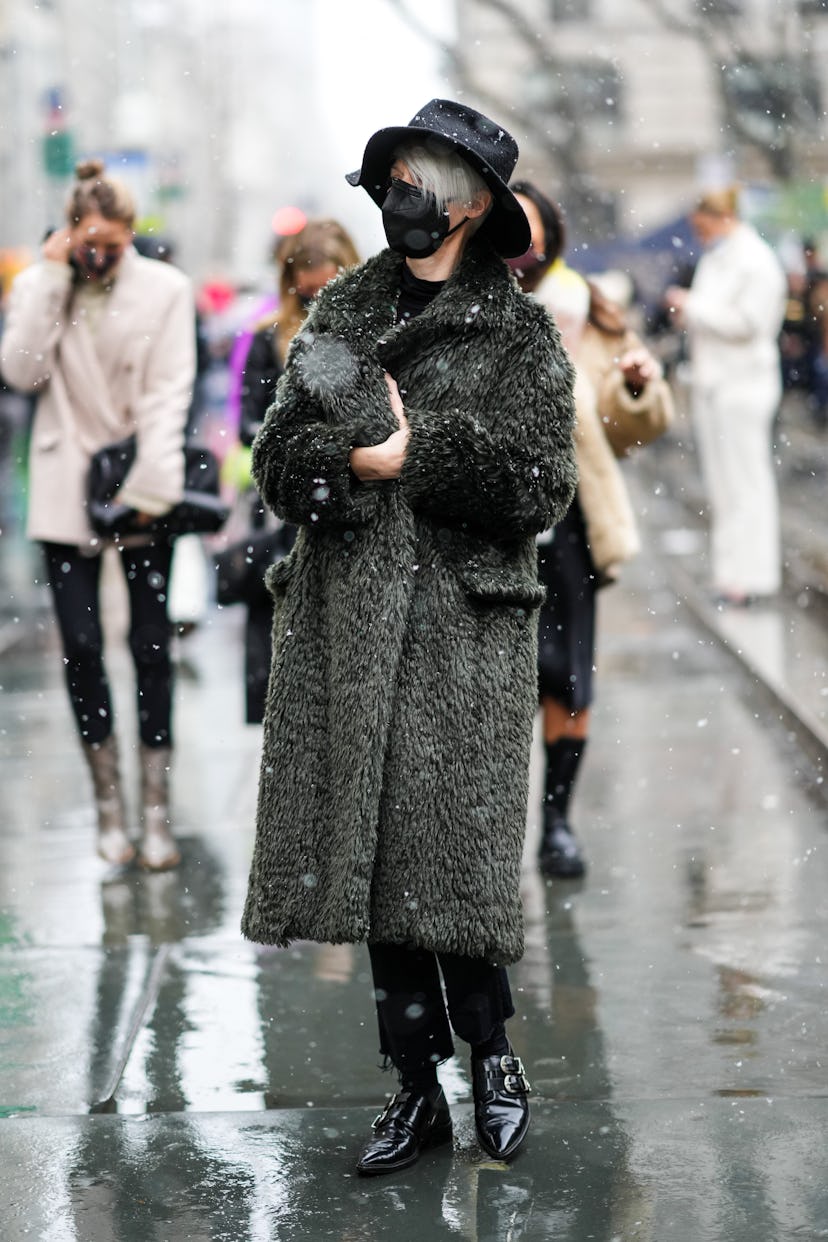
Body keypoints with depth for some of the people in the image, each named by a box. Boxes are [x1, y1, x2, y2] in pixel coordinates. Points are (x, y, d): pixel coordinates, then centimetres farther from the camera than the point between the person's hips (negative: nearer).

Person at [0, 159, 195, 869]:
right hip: (67, 491, 2)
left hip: (143, 492, -1)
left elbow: (169, 393, -6)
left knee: (152, 647, -1)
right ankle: (110, 804, 10)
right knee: (81, 646, 0)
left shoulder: (165, 289, -1)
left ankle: (156, 810, 4)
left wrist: (151, 485, -15)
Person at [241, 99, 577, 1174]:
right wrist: (348, 457, -11)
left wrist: (421, 454, -14)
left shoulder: (519, 334, 2)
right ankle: (421, 1089, 14)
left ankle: (492, 1054, 17)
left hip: (459, 616, -4)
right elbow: (276, 457, 10)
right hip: (344, 614, 4)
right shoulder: (341, 310, 14)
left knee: (449, 846, -7)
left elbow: (543, 487, -5)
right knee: (369, 851, 4)